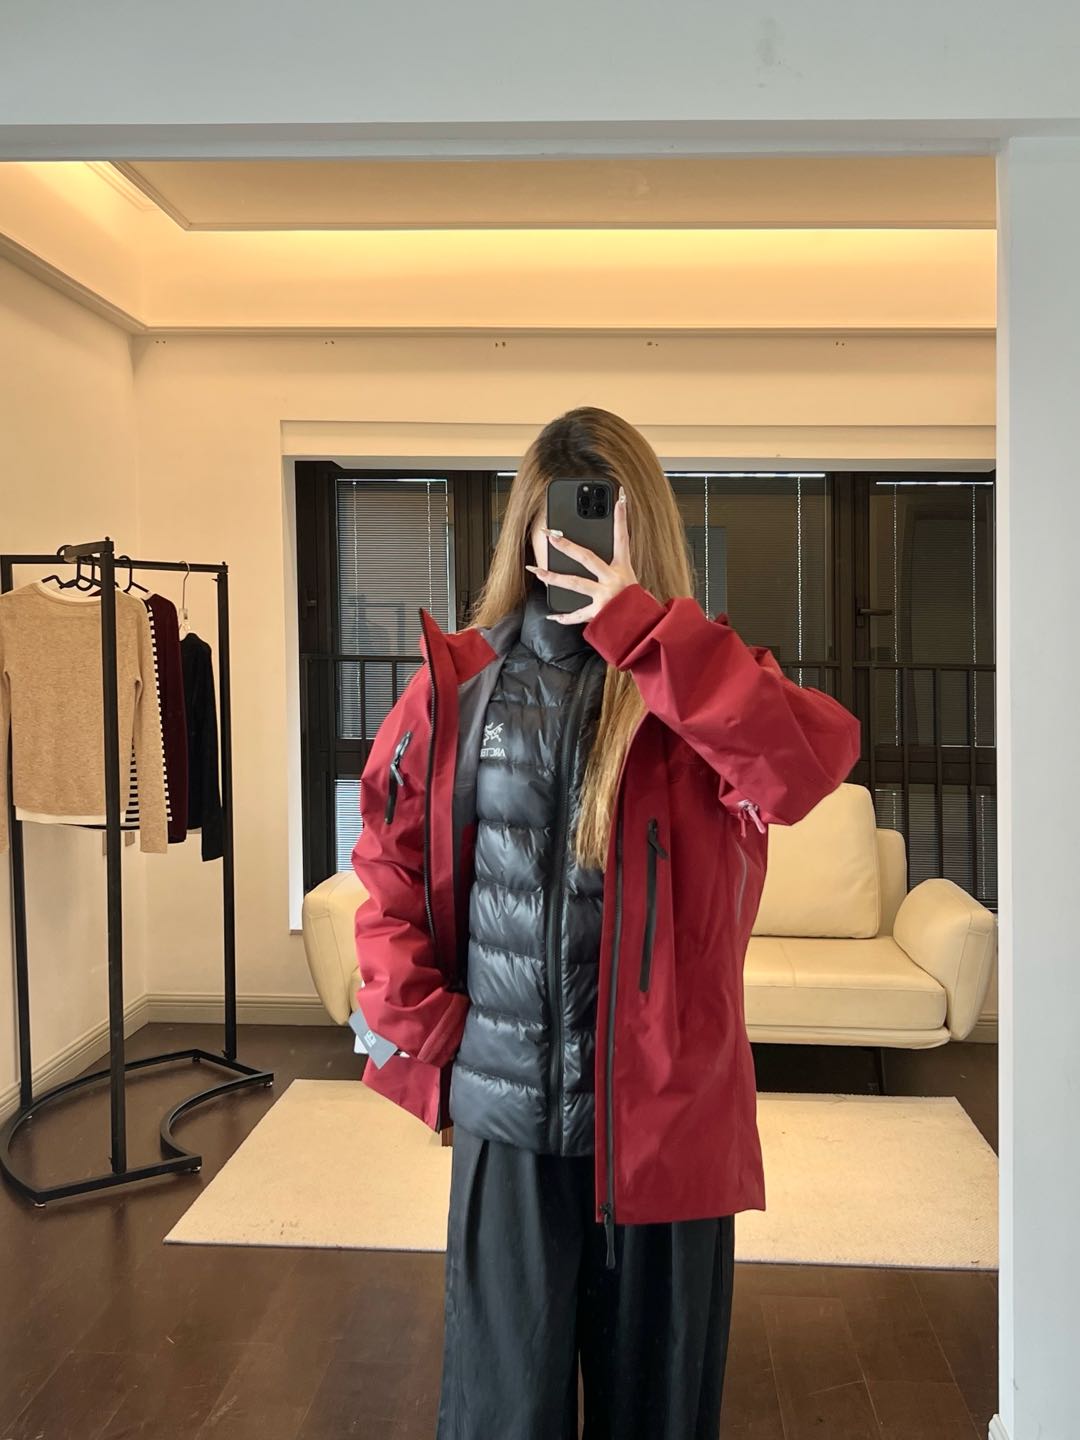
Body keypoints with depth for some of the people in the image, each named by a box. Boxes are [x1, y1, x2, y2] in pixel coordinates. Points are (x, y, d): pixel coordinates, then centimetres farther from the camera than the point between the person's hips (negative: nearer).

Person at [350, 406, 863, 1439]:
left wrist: (640, 623, -28)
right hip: (504, 1110, 1)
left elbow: (816, 760, -25)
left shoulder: (696, 680, -4)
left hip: (664, 1110, 0)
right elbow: (389, 859, 9)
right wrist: (419, 1020, 0)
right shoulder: (460, 679, 0)